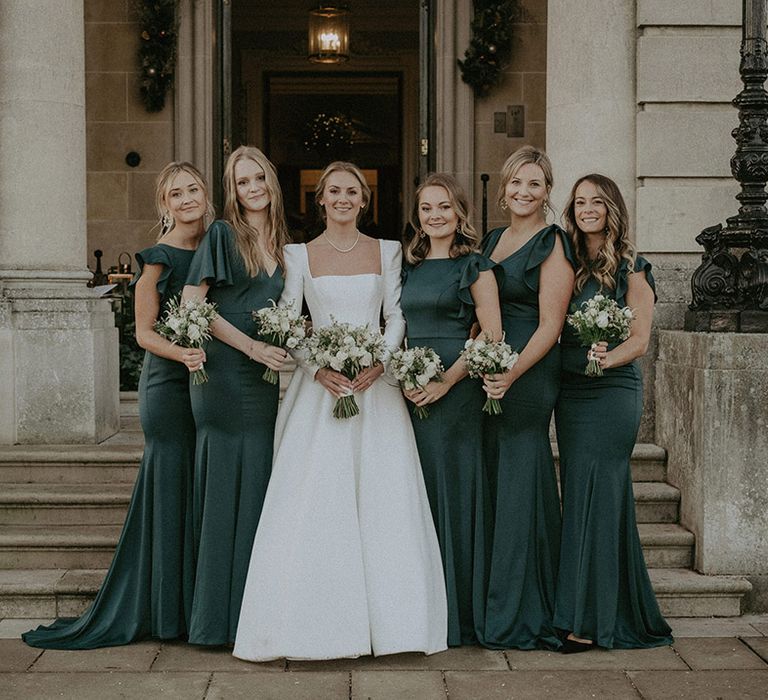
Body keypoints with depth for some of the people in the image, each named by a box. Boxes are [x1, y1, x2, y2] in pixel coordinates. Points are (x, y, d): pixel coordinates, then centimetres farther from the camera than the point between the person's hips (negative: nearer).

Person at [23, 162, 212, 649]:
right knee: (171, 490, -3)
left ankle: (196, 605, 18)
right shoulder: (158, 258, -5)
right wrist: (184, 354, -23)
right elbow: (144, 332, -7)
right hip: (169, 386, -6)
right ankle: (167, 610, 8)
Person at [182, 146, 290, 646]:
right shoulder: (222, 236, -2)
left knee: (259, 490, 6)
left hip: (267, 380, 6)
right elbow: (192, 304, -10)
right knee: (224, 489, -3)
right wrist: (252, 346, -15)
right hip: (225, 376, -6)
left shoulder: (284, 245, 16)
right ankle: (219, 617, 5)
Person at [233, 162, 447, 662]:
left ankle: (383, 617, 6)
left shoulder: (387, 251, 10)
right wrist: (319, 369, -13)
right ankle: (319, 619, 0)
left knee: (382, 499, -3)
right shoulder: (299, 255, 7)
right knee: (313, 500, -6)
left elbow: (396, 316, 6)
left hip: (375, 383, 1)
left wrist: (379, 363, -12)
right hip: (320, 385, -1)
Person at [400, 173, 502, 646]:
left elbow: (492, 335, -9)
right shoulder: (409, 266, 15)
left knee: (452, 491, -2)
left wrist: (446, 381, -16)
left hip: (455, 391, -6)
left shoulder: (475, 266, -3)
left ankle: (457, 616, 7)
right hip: (411, 391, 6)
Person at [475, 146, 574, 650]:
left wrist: (512, 374, -23)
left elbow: (550, 324, -13)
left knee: (520, 485, -4)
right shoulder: (493, 240, 16)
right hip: (490, 373, 8)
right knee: (492, 485, 10)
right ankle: (495, 607, 21)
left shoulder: (552, 245, -7)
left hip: (529, 376, -8)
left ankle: (523, 616, 6)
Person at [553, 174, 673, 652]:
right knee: (580, 497, 6)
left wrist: (607, 358, -26)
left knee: (596, 497, -7)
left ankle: (589, 621, -2)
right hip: (570, 392, 6)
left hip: (612, 392, -5)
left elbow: (639, 340, -8)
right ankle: (589, 614, 15)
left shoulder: (631, 267, -2)